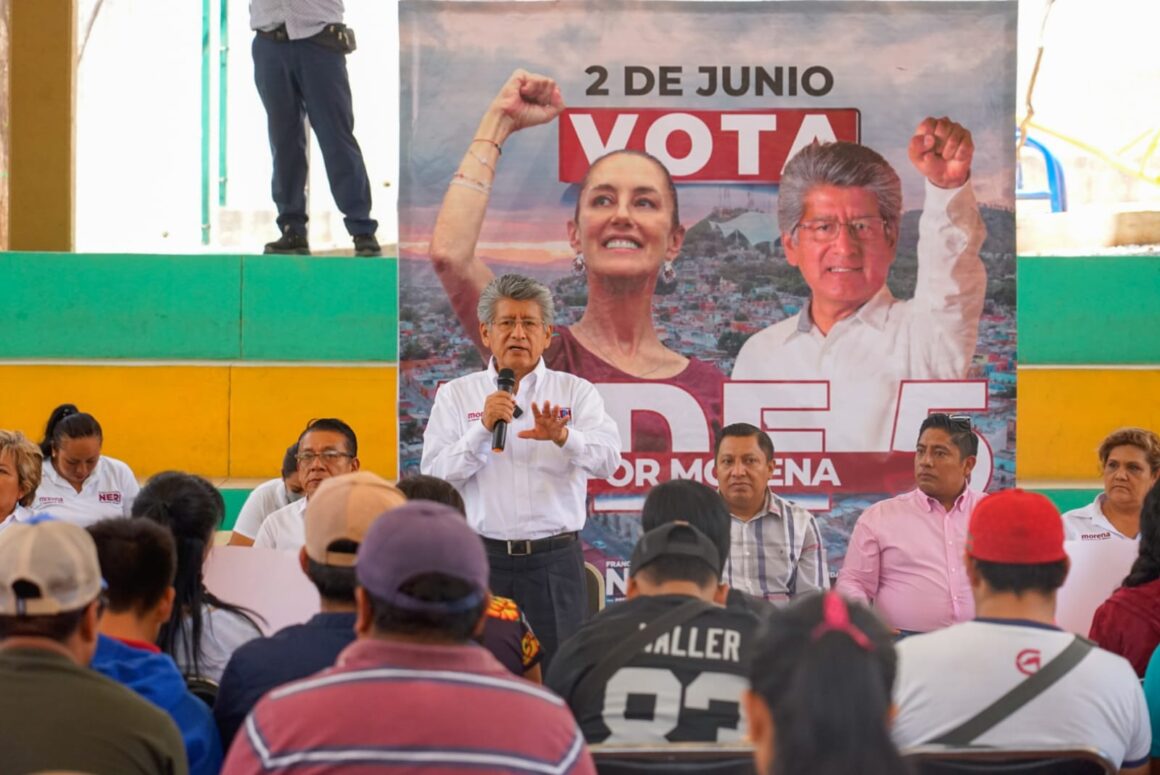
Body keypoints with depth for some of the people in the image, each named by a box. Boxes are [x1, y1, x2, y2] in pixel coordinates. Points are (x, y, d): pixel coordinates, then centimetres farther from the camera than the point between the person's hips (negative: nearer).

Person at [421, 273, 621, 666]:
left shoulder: (576, 392, 8)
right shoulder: (456, 395, 8)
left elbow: (607, 458, -9)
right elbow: (434, 476, -2)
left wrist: (562, 436, -29)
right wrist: (483, 428, -16)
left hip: (555, 561, 0)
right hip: (482, 560, 0)